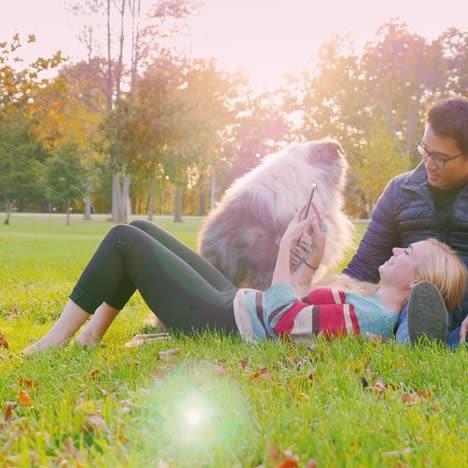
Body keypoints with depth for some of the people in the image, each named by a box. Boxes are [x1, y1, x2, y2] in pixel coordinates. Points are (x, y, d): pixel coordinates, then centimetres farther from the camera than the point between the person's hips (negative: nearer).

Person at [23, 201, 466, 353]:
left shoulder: (368, 319, -21)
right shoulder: (371, 302, 9)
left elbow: (281, 319, -26)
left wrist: (287, 245, -17)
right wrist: (316, 253, 8)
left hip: (220, 324, -10)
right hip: (232, 301, 10)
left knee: (123, 239, -11)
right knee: (138, 229, 11)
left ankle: (54, 339, 1)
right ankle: (90, 337, 15)